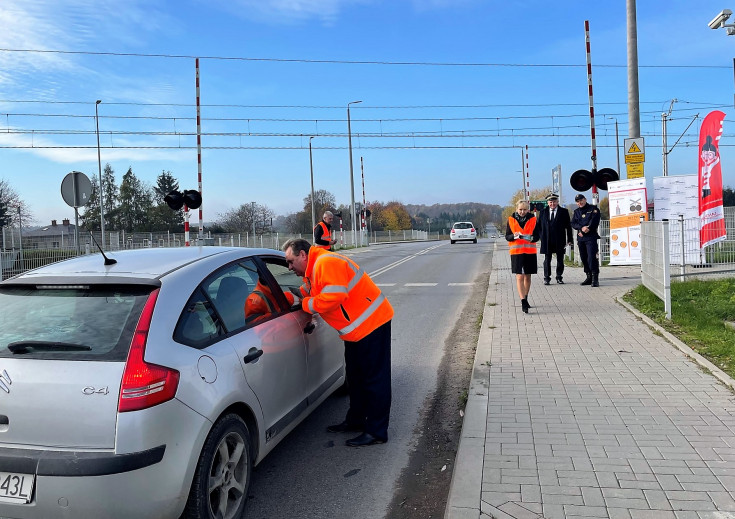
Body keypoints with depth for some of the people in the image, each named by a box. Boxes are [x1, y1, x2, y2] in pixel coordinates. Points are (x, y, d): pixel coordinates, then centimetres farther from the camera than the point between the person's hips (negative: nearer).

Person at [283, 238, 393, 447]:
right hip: (356, 329, 11)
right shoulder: (313, 269, 14)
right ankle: (356, 421, 34)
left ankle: (377, 431, 4)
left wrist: (304, 304, -16)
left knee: (375, 379, -3)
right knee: (356, 377, 20)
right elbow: (307, 293, 21)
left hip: (371, 324, -11)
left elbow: (332, 298, -29)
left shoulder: (327, 263, -21)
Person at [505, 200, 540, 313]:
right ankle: (523, 302, -11)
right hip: (516, 251, -2)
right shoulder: (511, 220, 2)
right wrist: (514, 236, -18)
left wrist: (531, 238, -18)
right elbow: (507, 236, 3)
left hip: (530, 251, 2)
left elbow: (537, 236, 4)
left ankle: (525, 299, 26)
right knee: (519, 276, -9)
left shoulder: (532, 219, 3)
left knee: (527, 276, 10)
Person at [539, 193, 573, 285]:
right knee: (547, 259, 2)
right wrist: (541, 236, 0)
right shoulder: (543, 212, 8)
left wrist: (569, 239, -3)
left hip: (559, 240, 0)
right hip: (547, 240, 1)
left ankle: (559, 277, 17)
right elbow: (539, 225, 10)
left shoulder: (564, 211, 4)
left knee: (560, 259, 6)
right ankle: (546, 278, 8)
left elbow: (568, 226, 2)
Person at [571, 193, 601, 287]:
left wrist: (587, 229, -14)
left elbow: (594, 221, -8)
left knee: (592, 257, -15)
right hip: (580, 238, 6)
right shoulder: (576, 211, 17)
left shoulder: (593, 209, 3)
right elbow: (573, 224, 5)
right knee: (584, 258, 8)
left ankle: (595, 279, -15)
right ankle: (589, 277, 16)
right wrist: (582, 228, -12)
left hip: (591, 237, -6)